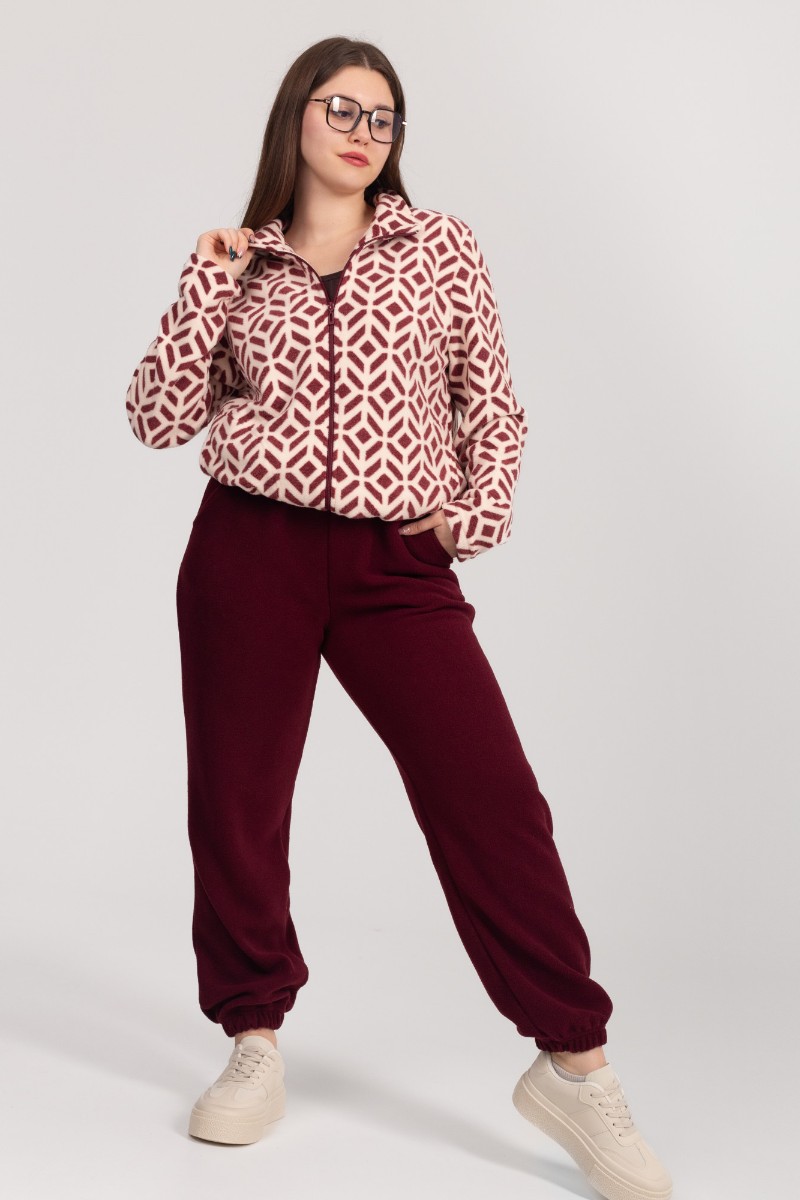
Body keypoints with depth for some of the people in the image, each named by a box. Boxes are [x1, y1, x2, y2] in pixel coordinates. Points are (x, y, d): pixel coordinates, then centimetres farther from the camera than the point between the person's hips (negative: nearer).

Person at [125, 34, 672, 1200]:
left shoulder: (442, 248, 9)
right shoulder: (240, 267, 10)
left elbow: (493, 405, 14)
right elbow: (160, 421, 5)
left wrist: (479, 514, 0)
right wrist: (204, 287, -2)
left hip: (399, 565, -1)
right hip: (250, 555, 1)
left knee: (493, 797, -9)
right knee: (234, 804, 5)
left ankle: (573, 1062, 2)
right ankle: (256, 1047, 24)